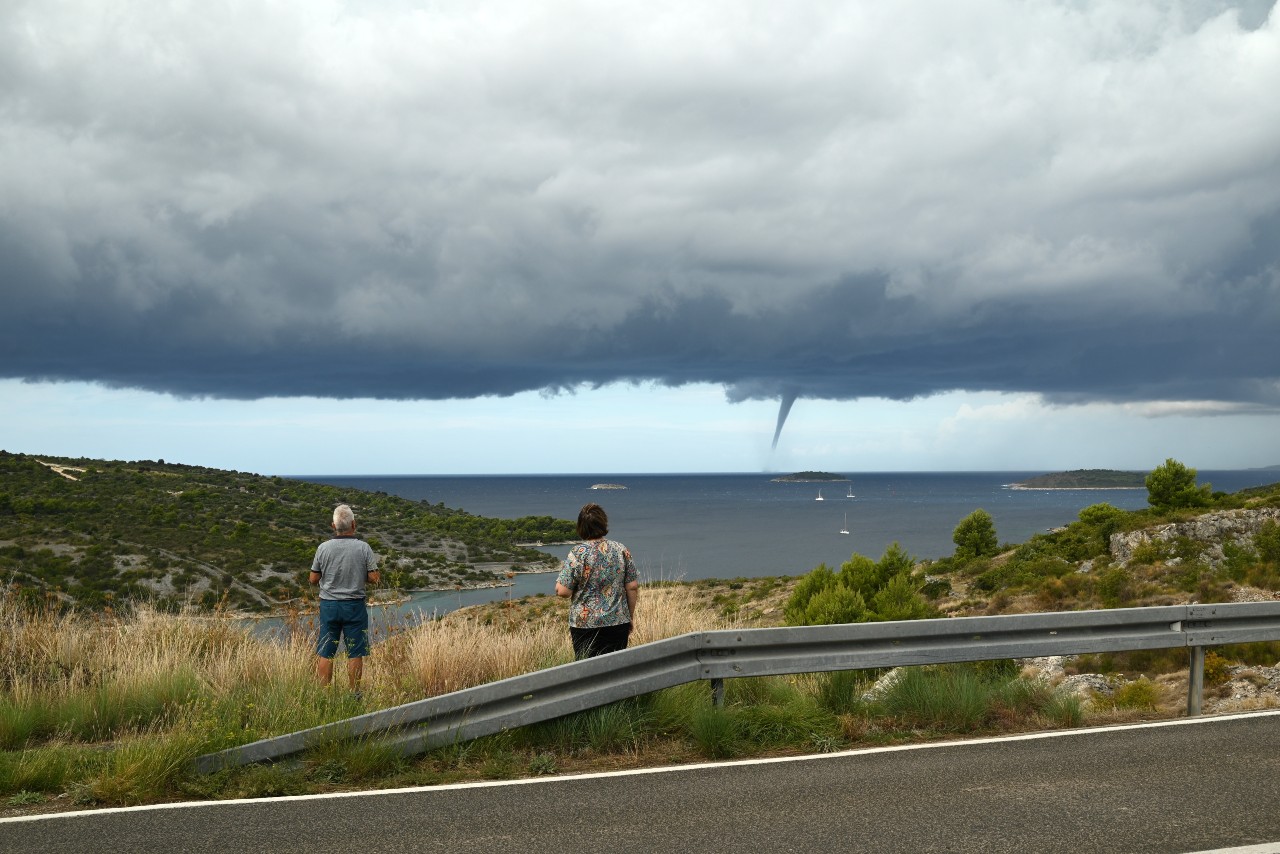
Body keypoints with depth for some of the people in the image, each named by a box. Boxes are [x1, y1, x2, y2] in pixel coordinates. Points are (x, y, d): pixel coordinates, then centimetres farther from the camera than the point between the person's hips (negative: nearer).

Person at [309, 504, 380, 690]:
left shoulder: (323, 548, -4)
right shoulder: (363, 547, -8)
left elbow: (313, 579, 2)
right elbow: (374, 578, -7)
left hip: (329, 605, 1)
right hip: (354, 605, -1)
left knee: (325, 654, 6)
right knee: (355, 653, 5)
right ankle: (354, 693, 8)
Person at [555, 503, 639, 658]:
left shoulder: (578, 554, -10)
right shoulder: (621, 550, 1)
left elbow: (562, 591, -12)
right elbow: (632, 587, 2)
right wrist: (630, 616, 13)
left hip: (585, 624, -3)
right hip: (618, 622, 3)